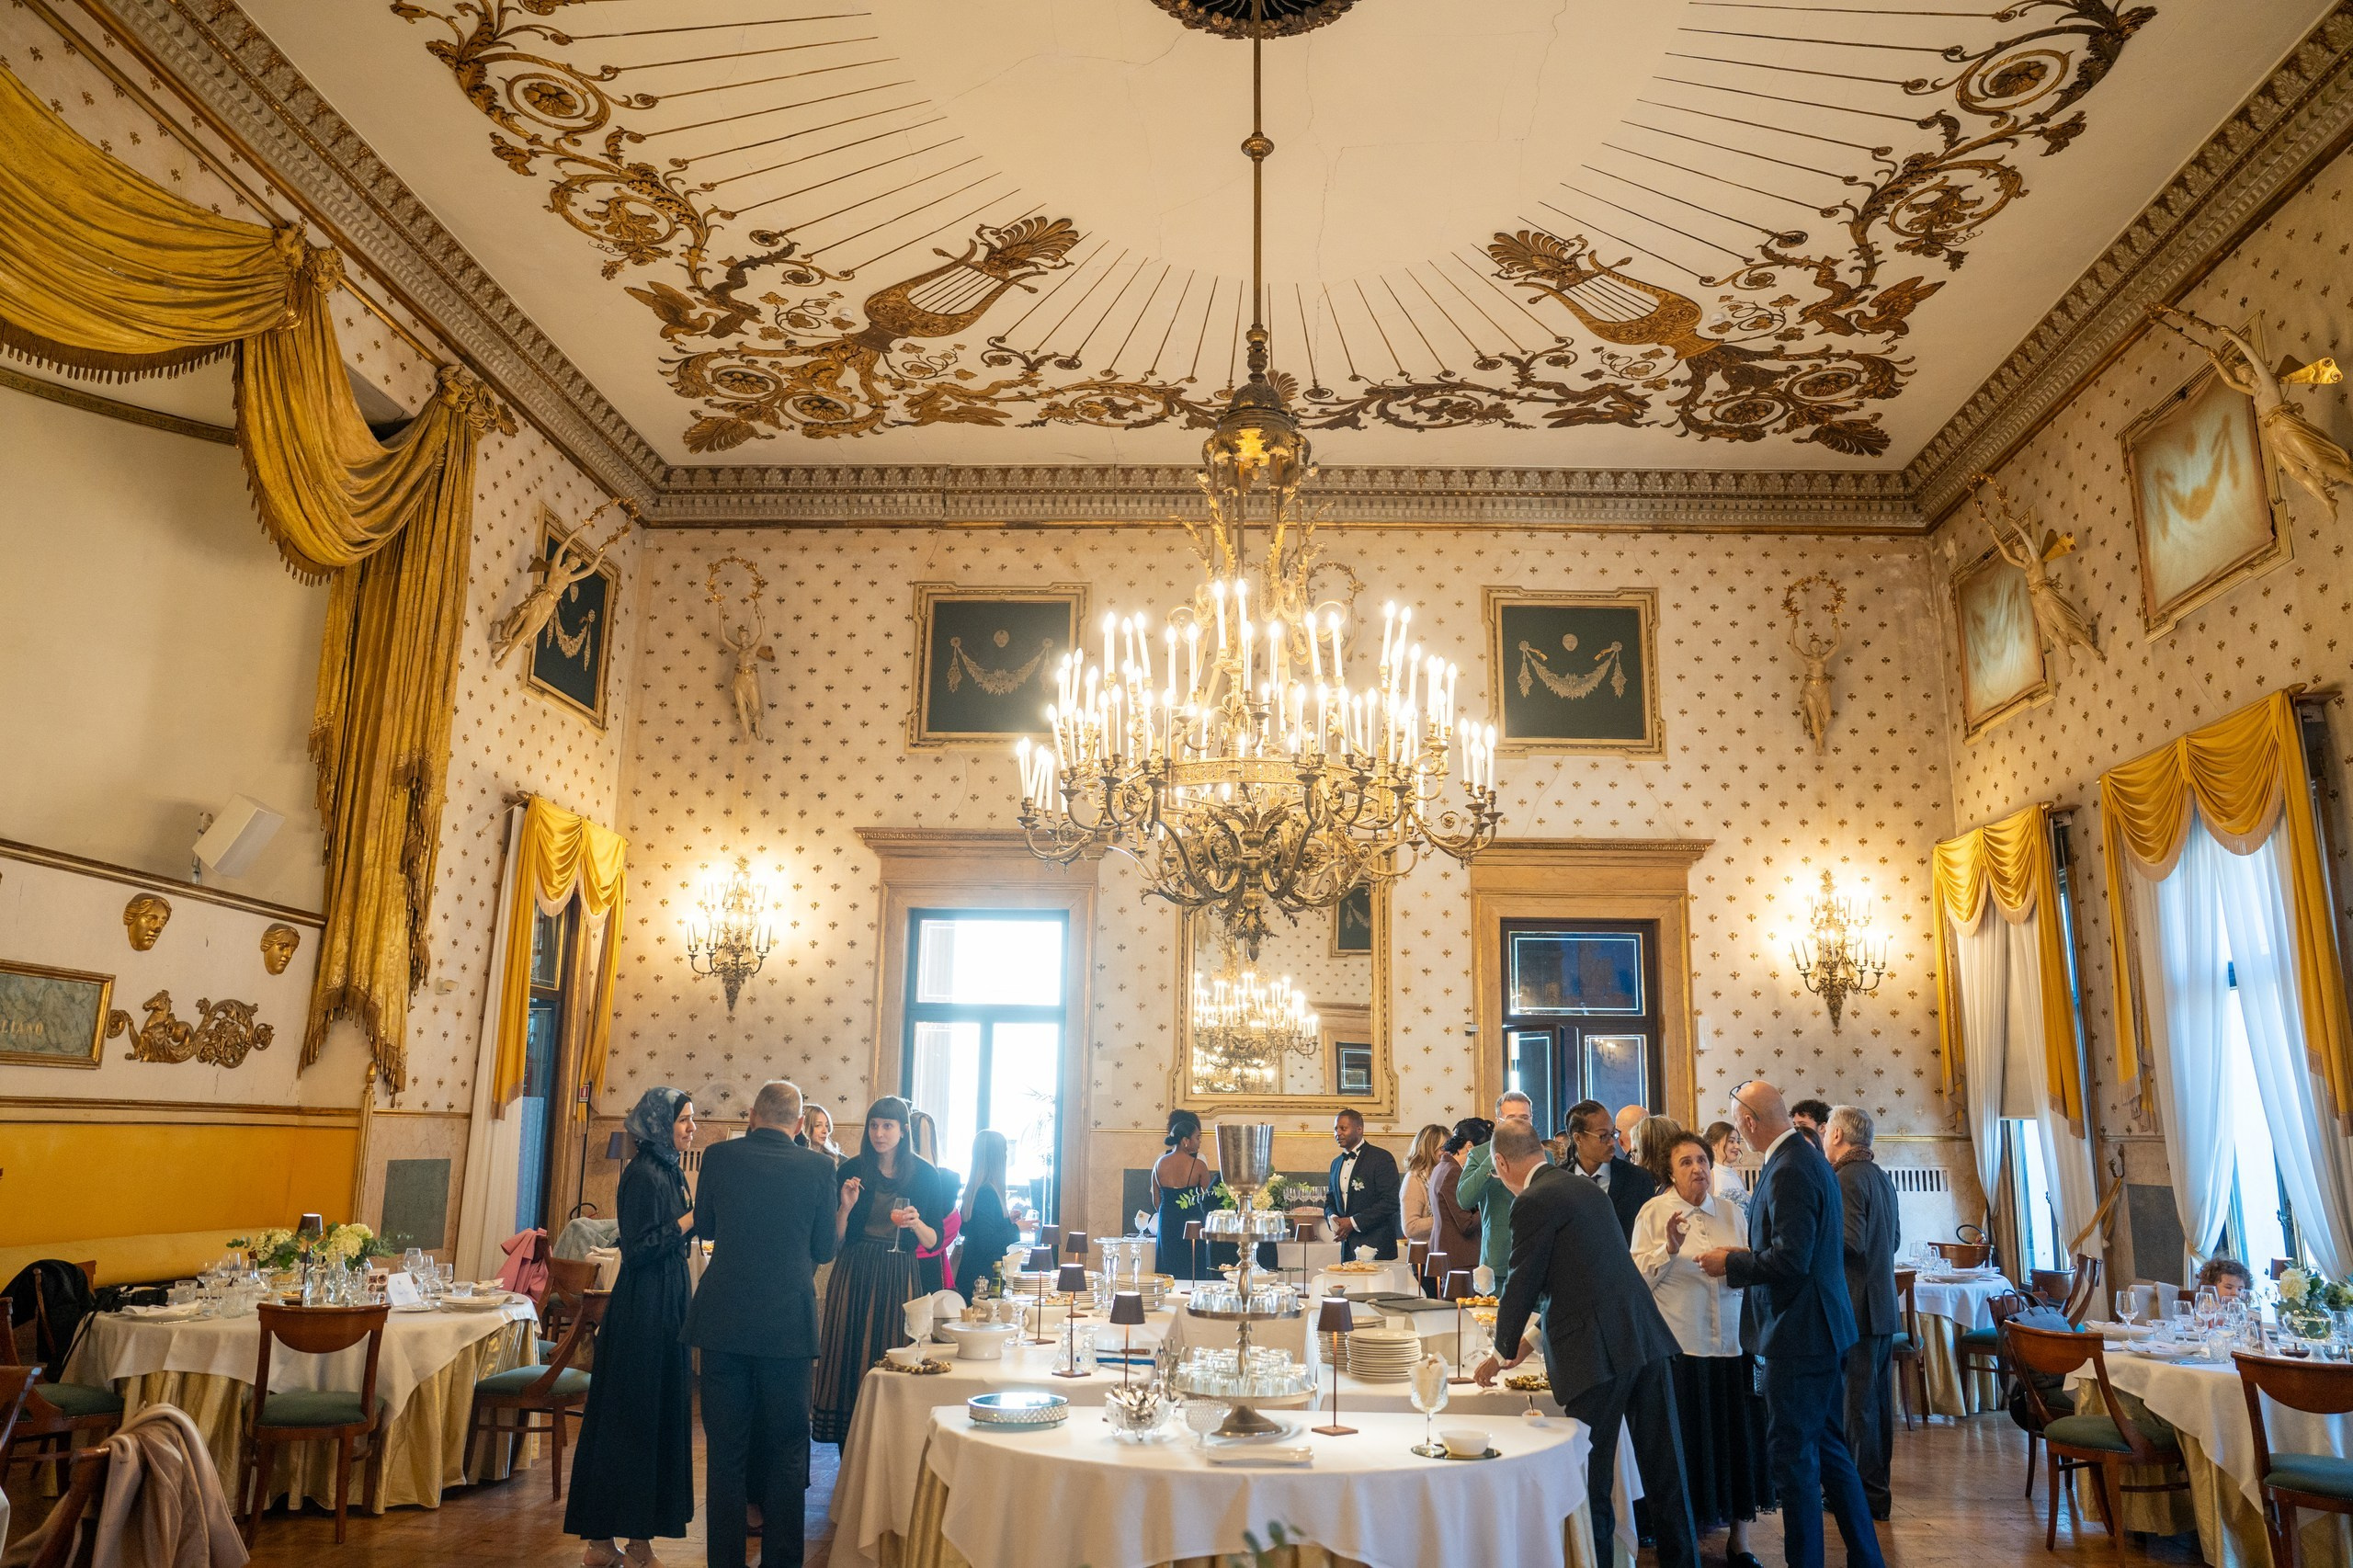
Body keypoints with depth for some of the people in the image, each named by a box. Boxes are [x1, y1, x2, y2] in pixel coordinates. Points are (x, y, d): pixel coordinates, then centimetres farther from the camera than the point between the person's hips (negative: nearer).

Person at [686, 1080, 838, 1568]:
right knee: (787, 1450, 12)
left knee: (725, 1450, 12)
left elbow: (703, 1226, 11)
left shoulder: (720, 1156, -4)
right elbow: (825, 1248, 1)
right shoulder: (818, 1167, -7)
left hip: (723, 1321, 1)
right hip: (788, 1323, -1)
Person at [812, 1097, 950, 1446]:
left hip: (899, 1278, -1)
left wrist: (916, 1223, -17)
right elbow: (834, 1237, 4)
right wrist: (846, 1207, -14)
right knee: (849, 1357, 2)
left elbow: (934, 1241, 2)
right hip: (854, 1274, 1)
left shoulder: (925, 1175, 0)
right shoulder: (852, 1169, 1)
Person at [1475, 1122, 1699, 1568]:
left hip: (1598, 1353, -8)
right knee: (1664, 1467, 15)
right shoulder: (1585, 1187, 16)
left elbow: (1521, 1285, -7)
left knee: (1592, 1479, 4)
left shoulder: (1532, 1202, -11)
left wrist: (1502, 1353, 9)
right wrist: (1530, 1339, 32)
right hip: (1647, 1339, 8)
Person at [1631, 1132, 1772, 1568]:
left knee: (1736, 1438, 6)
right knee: (1687, 1440, 2)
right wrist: (1668, 1249, -21)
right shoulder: (1654, 1212, -2)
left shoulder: (1732, 1211, 9)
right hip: (1679, 1345, -3)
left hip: (1732, 1343, 4)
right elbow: (1639, 1276, -6)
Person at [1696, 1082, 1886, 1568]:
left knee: (1793, 1455, 0)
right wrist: (1749, 1257, 13)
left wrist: (1729, 1264, -14)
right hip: (1821, 1329, 11)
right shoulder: (1810, 1159, 11)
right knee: (1828, 1447, 19)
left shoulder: (1789, 1172, -22)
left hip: (1799, 1334, -11)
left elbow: (1790, 1260, -27)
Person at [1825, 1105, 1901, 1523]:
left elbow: (1851, 1242, -23)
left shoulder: (1849, 1179, -17)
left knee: (1856, 1403, -2)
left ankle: (1867, 1493, 3)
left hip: (1857, 1307, -10)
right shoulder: (1881, 1177, 13)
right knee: (1877, 1399, 16)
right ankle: (1877, 1484, 25)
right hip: (1884, 1306, 10)